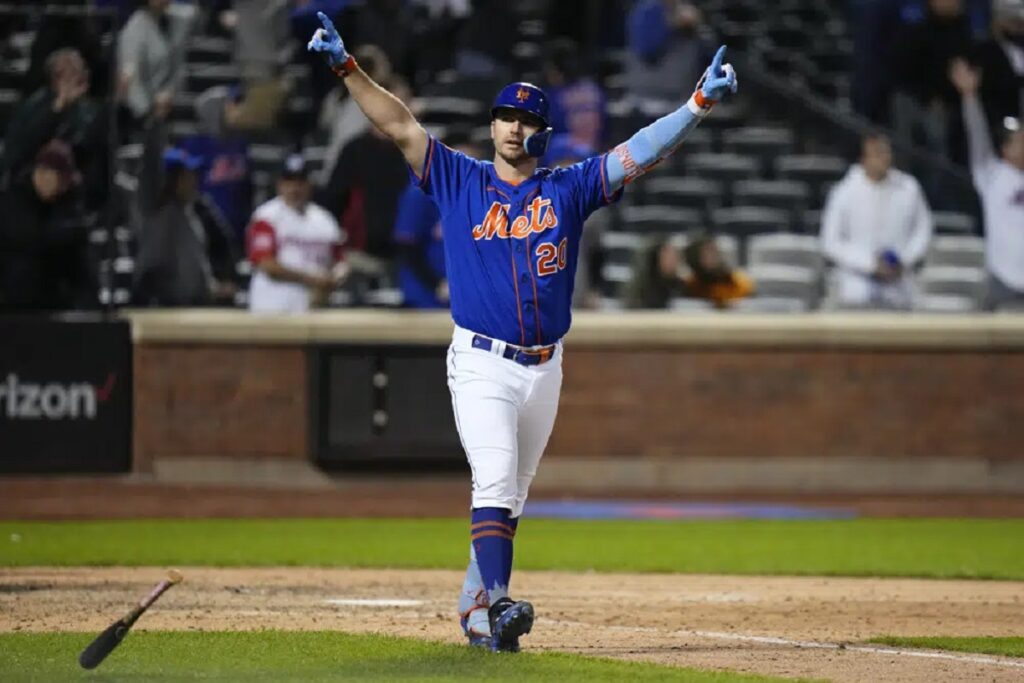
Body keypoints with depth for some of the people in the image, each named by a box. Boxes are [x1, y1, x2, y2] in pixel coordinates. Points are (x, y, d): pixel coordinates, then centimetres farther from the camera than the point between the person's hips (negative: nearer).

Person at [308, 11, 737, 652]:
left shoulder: (569, 189, 8)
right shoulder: (459, 179, 5)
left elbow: (640, 153, 2)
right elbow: (400, 125, -1)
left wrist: (700, 102, -8)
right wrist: (347, 68, -11)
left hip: (544, 368, 3)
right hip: (481, 364, -3)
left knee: (511, 497, 10)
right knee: (495, 480, -19)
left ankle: (475, 607, 19)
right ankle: (498, 603, -29)